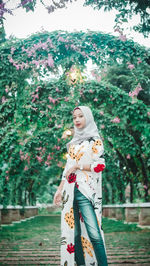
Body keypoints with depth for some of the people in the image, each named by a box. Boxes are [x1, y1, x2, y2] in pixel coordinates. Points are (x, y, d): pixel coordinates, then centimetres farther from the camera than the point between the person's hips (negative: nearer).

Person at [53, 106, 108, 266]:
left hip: (86, 191, -6)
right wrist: (60, 189, 16)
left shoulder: (94, 140, 2)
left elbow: (100, 165, -8)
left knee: (94, 233, -15)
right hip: (70, 191, 6)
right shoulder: (74, 142, 19)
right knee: (74, 233, 5)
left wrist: (77, 165, -7)